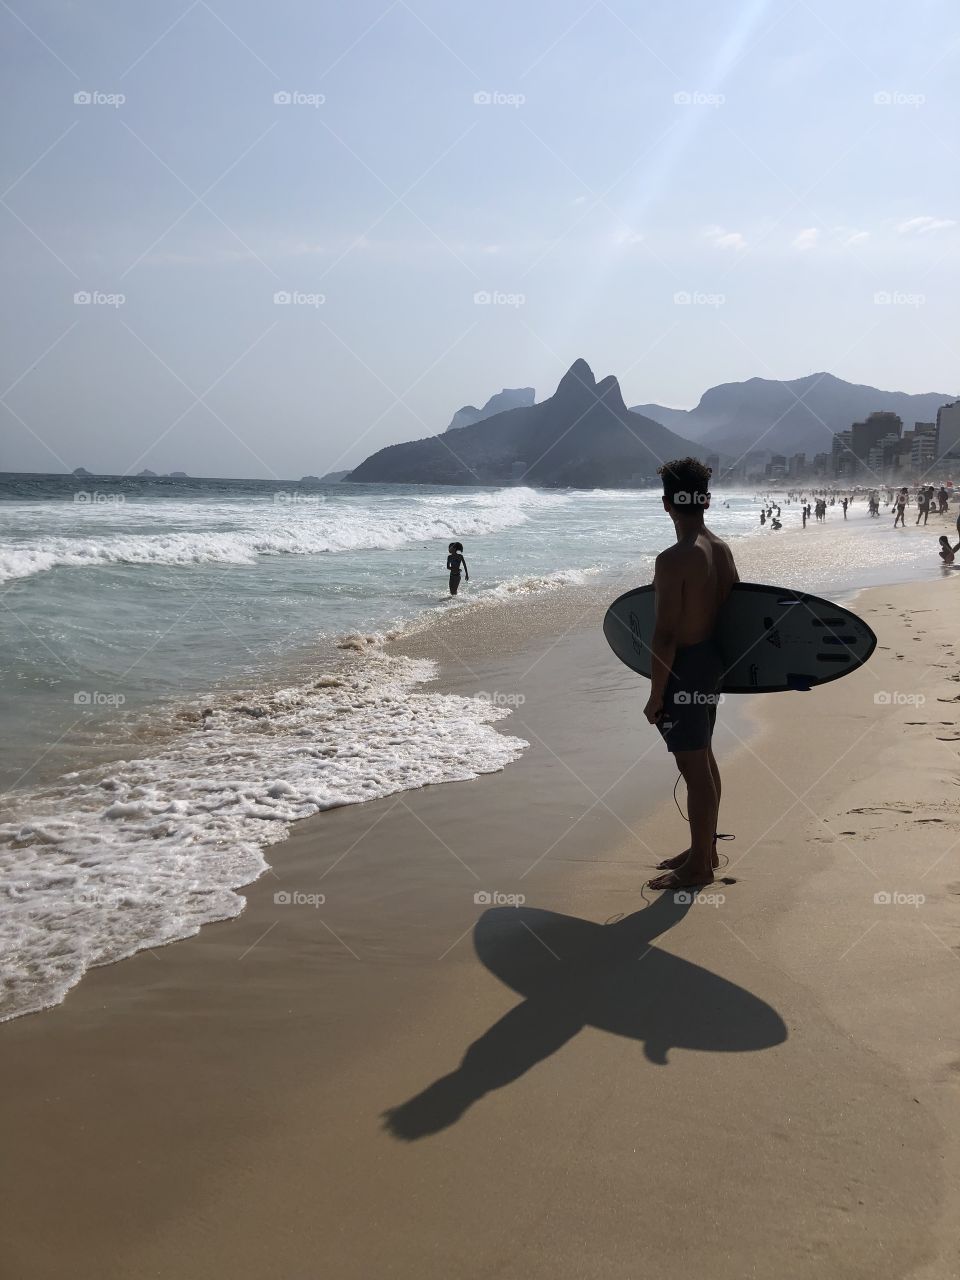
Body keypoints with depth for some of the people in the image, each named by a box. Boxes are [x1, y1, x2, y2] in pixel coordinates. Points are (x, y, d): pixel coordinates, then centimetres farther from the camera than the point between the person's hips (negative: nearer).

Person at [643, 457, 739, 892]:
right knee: (704, 759, 20)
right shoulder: (722, 549, 4)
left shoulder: (673, 559, -22)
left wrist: (656, 694, -15)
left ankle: (698, 866, 12)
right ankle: (705, 848, 33)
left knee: (694, 767, 1)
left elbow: (665, 635, -22)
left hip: (685, 669, -9)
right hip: (713, 662, 9)